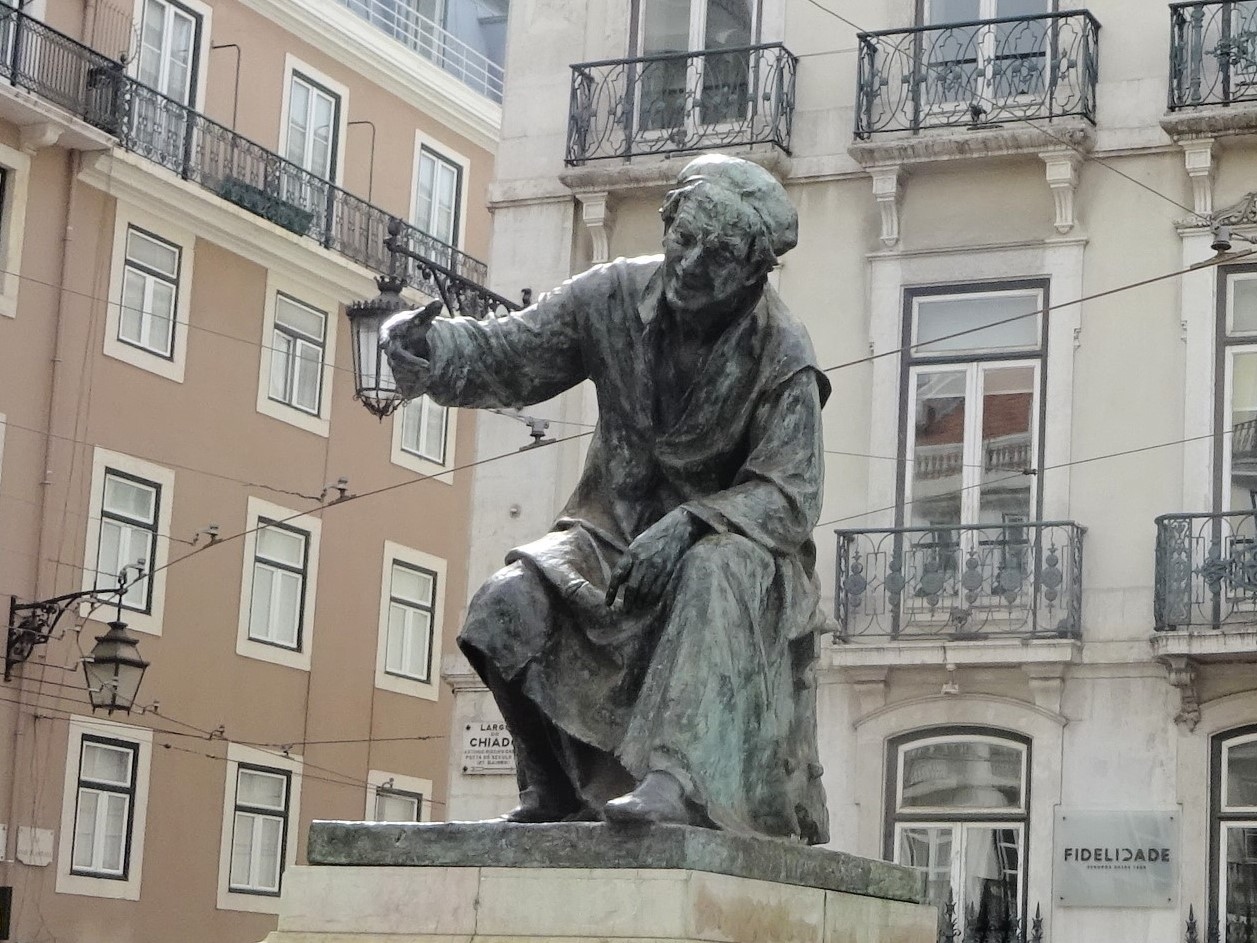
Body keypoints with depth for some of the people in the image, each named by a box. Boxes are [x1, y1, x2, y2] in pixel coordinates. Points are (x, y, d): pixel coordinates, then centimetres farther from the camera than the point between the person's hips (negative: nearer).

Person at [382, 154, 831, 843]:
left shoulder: (783, 359, -15)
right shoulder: (617, 296, -6)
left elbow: (790, 498, -19)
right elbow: (505, 354, -3)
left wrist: (691, 525, -36)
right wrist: (427, 347, -25)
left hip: (735, 541, -4)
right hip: (617, 530, 4)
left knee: (714, 574, -40)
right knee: (508, 607, -22)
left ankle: (678, 780, -47)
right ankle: (553, 793, -4)